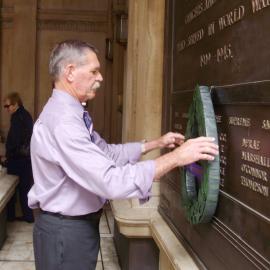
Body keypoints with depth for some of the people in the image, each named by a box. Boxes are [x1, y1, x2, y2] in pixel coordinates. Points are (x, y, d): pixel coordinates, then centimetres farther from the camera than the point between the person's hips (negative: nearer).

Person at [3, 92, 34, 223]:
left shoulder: (17, 117, -16)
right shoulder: (26, 115, 11)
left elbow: (14, 140, -20)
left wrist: (8, 154, -8)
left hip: (18, 157, -8)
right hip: (27, 156, 8)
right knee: (25, 186, 12)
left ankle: (10, 215, 14)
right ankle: (28, 215, 16)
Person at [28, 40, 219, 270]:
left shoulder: (70, 114, 6)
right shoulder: (62, 121, -27)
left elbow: (107, 152, 14)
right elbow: (111, 181, -34)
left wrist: (156, 143, 9)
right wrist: (175, 157, -30)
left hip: (78, 224, 10)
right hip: (65, 230, -10)